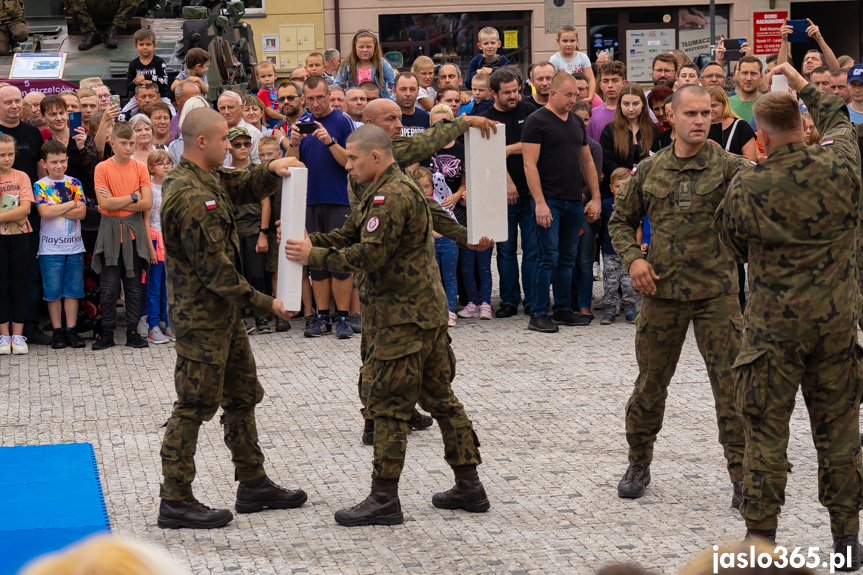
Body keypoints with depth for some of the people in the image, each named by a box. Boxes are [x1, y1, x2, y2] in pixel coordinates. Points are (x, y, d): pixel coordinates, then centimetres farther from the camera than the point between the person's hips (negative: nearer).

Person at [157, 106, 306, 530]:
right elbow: (215, 268, -24)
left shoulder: (207, 178, 6)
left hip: (224, 312, 10)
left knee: (243, 396, 17)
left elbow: (244, 186, 19)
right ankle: (175, 501, 4)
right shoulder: (190, 197, -24)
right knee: (194, 406, -3)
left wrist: (272, 170, -5)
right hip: (201, 315, -10)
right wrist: (265, 303, -17)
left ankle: (253, 484, 27)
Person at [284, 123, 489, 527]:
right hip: (428, 311, 11)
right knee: (440, 398, 13)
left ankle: (384, 499, -1)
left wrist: (313, 257, -18)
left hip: (404, 318, -11)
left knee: (388, 405, -6)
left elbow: (370, 254, -24)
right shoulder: (380, 193, 17)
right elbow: (347, 236, 16)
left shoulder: (393, 196, -17)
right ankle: (469, 488, 18)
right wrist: (310, 241, 0)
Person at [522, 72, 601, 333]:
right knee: (548, 258, -7)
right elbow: (530, 165, -12)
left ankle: (563, 309, 19)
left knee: (567, 258, 11)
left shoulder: (577, 122, 15)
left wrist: (596, 197, 12)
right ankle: (538, 315, -3)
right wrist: (540, 202, -18)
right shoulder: (536, 121, -6)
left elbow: (587, 161, 20)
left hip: (574, 202, 7)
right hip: (549, 201, -7)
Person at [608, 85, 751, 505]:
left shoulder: (726, 166, -4)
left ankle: (742, 475, 7)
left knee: (731, 385, -2)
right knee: (650, 383, 12)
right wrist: (632, 258, -1)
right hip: (662, 290, 2)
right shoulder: (650, 170, 5)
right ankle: (639, 464, 30)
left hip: (716, 292, -2)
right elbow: (621, 220, 15)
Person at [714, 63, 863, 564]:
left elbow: (735, 246, 5)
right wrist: (804, 85, 30)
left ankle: (761, 540, 9)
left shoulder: (746, 189, -11)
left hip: (774, 327, -2)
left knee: (766, 433, 5)